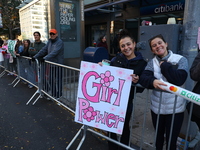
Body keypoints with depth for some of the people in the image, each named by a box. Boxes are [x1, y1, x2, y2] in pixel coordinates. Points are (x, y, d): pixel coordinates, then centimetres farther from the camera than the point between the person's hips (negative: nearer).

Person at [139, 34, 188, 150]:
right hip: (156, 107, 3)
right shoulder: (152, 62, 2)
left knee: (171, 140, 12)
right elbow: (143, 78, -13)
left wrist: (164, 65, -14)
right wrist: (152, 81, -34)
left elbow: (180, 79, -22)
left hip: (175, 109, -2)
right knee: (158, 136, 23)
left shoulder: (181, 60, -6)